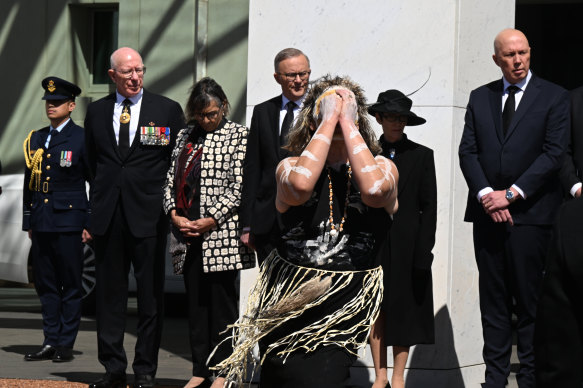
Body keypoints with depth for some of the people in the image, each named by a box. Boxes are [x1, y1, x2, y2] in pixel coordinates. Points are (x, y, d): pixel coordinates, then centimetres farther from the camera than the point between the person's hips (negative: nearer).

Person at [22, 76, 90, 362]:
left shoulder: (82, 139, -2)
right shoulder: (37, 139, 13)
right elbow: (29, 183, 17)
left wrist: (91, 224, -7)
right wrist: (28, 222, 12)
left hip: (69, 222, -5)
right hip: (41, 224, 5)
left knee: (70, 286, 0)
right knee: (45, 285, 7)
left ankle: (66, 344, 5)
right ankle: (50, 342, 13)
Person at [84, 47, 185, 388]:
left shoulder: (168, 110, 3)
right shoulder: (97, 111, 11)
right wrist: (101, 198, 12)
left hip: (149, 214, -2)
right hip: (108, 214, 3)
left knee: (151, 294, 0)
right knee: (109, 293, 5)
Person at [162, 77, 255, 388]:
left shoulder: (238, 135, 0)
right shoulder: (185, 135, 15)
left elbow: (238, 185, -8)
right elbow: (172, 178, 14)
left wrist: (210, 220, -13)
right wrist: (174, 215, -2)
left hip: (220, 231, -5)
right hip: (186, 231, 5)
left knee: (222, 300, -2)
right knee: (195, 301, 7)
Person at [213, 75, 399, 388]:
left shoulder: (382, 167, 4)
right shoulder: (291, 165, 4)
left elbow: (374, 190, -21)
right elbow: (300, 185, -21)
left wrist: (347, 121, -12)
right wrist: (329, 120, -12)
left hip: (345, 307, -1)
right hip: (290, 300, 1)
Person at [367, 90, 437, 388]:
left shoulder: (421, 156, 3)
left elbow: (429, 207, 1)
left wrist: (423, 252, -6)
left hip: (405, 246, -1)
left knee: (403, 310, 1)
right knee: (375, 309, 2)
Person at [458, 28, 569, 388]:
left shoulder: (555, 98, 1)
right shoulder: (480, 98, 13)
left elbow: (554, 154, -6)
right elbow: (468, 152, 8)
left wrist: (511, 194, -12)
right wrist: (486, 196, -8)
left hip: (529, 213, -4)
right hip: (487, 212, 4)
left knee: (529, 298, -3)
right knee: (493, 299, 5)